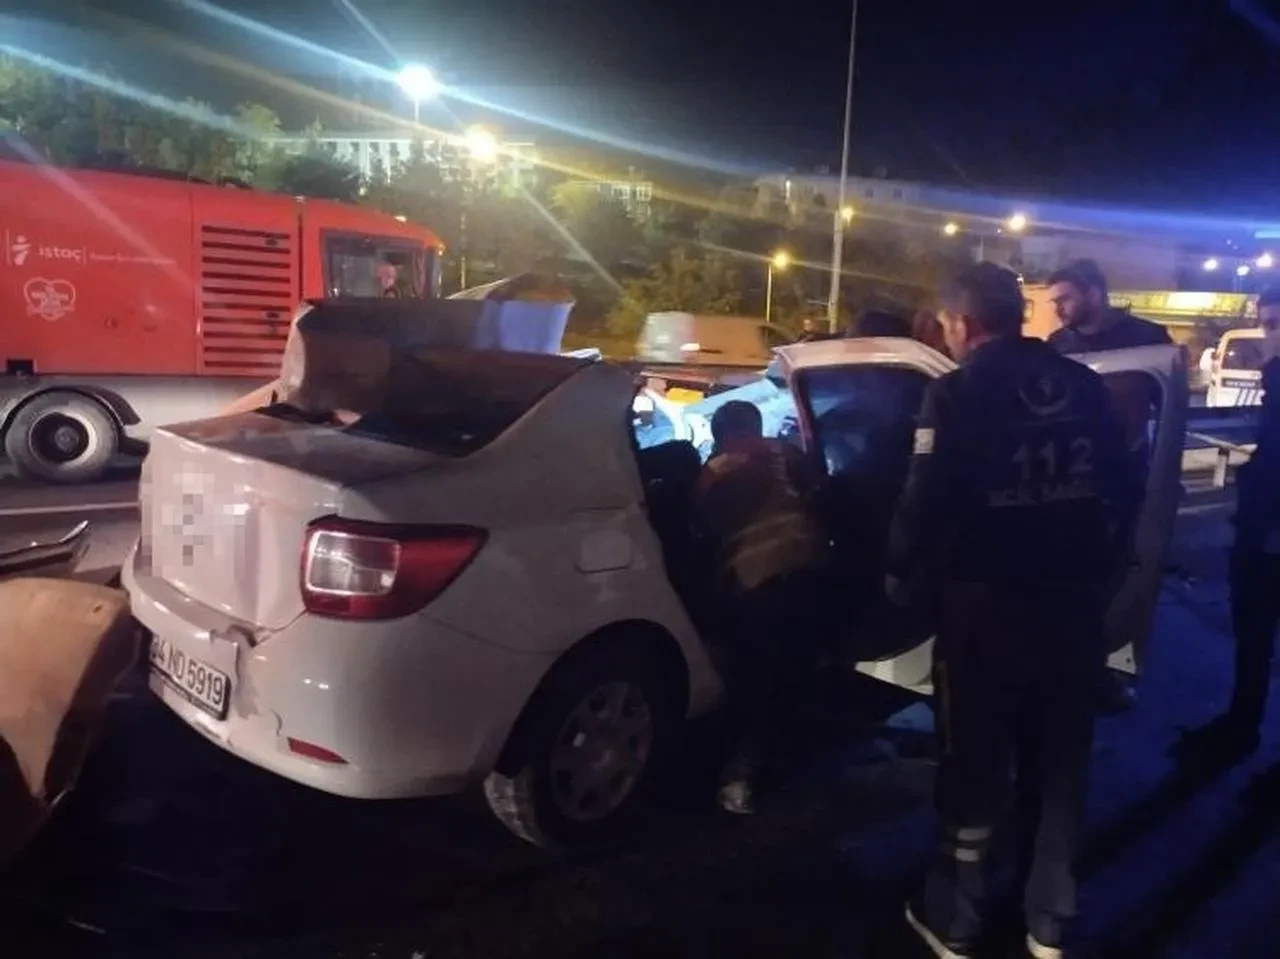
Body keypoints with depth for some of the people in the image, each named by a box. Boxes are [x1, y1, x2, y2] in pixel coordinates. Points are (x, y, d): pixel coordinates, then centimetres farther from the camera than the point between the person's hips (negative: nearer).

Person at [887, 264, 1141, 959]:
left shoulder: (957, 393, -14)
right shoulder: (1083, 386, 3)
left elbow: (927, 503, -17)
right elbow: (1123, 489, 8)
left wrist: (903, 582, -1)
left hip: (987, 604, -5)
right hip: (1073, 602, 5)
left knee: (974, 768, 10)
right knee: (1058, 768, 18)